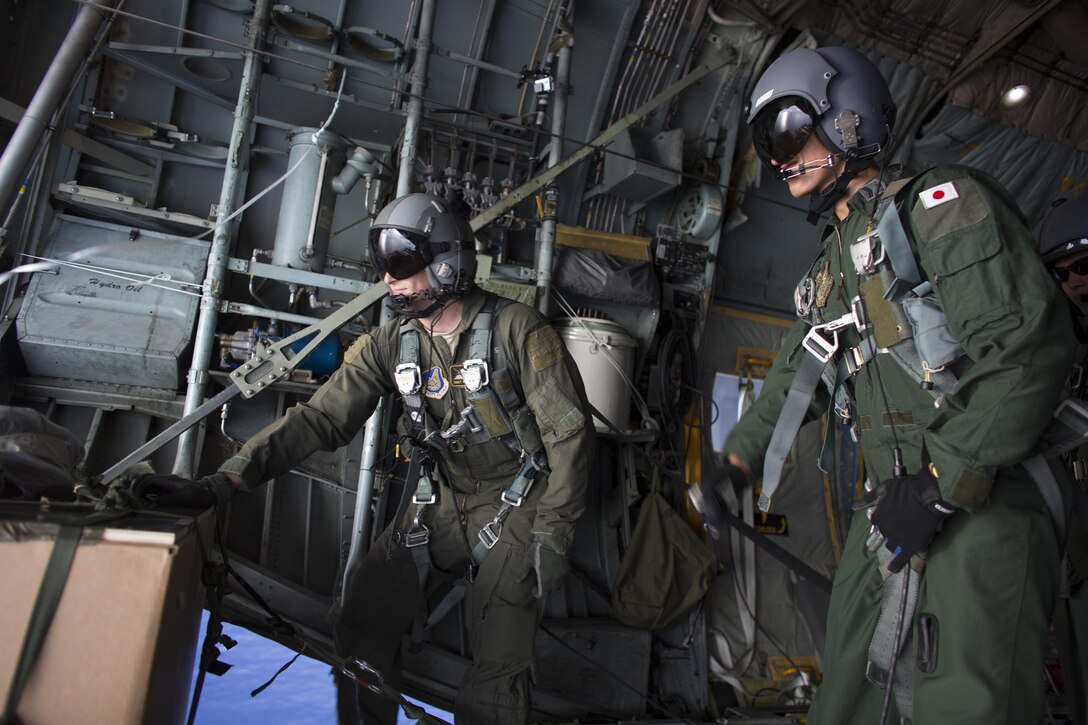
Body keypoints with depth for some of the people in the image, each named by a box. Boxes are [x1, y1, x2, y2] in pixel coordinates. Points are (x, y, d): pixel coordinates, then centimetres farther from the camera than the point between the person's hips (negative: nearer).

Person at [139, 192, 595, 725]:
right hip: (440, 502, 5)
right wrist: (235, 473, -20)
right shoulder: (390, 344, -3)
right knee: (363, 621, 2)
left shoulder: (516, 329, -17)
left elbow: (569, 432, -15)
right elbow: (321, 417, -8)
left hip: (515, 507, -4)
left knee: (499, 665, -5)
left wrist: (552, 535, -17)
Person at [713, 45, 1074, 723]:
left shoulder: (940, 204, -7)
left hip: (984, 505, -7)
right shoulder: (834, 261, 18)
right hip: (892, 503, 8)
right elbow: (796, 376, 27)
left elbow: (1029, 345, -17)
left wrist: (944, 480, -19)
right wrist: (738, 456, 30)